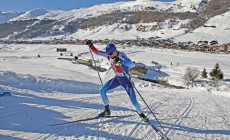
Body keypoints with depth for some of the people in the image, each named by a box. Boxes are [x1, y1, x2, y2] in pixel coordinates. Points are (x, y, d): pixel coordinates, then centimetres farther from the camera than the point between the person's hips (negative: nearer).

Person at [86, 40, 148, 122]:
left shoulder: (121, 55, -26)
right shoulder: (108, 54, -8)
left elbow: (132, 64, -39)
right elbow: (97, 52, -2)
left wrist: (120, 61, -53)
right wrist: (91, 46, -19)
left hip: (126, 80, -6)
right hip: (117, 78, 6)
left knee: (133, 100, -11)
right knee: (102, 90, -2)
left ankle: (141, 115, 16)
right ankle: (107, 110, 14)